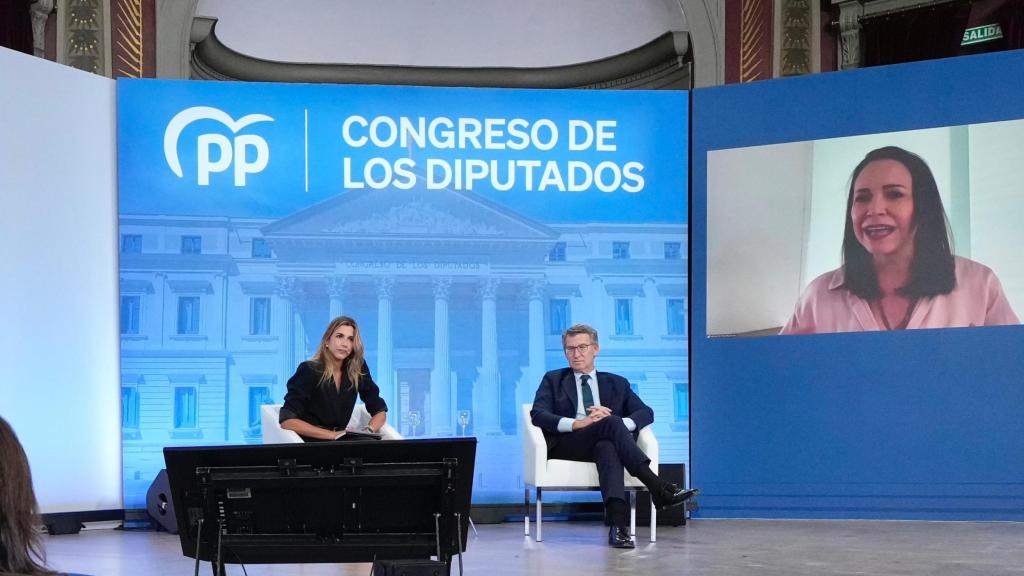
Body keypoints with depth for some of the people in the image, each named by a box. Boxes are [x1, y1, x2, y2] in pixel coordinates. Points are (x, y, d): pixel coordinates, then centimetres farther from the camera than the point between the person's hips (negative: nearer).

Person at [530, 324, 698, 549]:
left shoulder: (617, 383, 26)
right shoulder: (553, 380, 22)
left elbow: (646, 413, 9)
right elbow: (538, 415, 2)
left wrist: (618, 423, -14)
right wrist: (576, 424, -15)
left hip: (606, 442, 1)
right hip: (567, 444, -1)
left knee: (607, 447, -39)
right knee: (610, 423, -32)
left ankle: (617, 525, -56)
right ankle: (659, 489, -42)